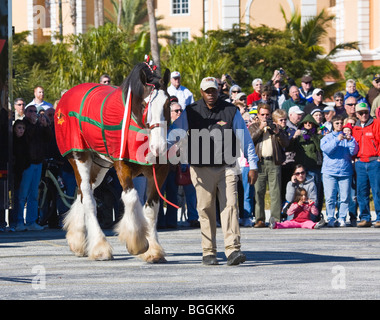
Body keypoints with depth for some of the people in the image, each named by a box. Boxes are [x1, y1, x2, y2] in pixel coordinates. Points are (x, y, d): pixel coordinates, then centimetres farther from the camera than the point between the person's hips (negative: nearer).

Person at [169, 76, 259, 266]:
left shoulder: (231, 111, 6)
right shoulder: (190, 113, 6)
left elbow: (245, 139, 10)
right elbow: (174, 134, 4)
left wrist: (253, 165, 9)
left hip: (226, 168, 0)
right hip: (201, 169, 0)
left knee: (230, 205, -11)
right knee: (206, 209, 1)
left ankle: (233, 250, -15)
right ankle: (208, 252, 8)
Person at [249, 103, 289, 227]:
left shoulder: (275, 126, 16)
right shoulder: (254, 127, 16)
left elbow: (286, 143, 7)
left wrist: (278, 132, -9)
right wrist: (260, 129, -8)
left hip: (274, 162, 0)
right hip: (259, 162, 0)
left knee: (275, 192, -4)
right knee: (258, 192, -3)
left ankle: (276, 219, -3)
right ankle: (260, 220, 0)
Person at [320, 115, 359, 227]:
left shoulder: (348, 137, 14)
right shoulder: (326, 138, 12)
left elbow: (353, 152, 3)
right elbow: (326, 149, -8)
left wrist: (350, 140, -10)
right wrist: (337, 140, -17)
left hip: (345, 171, 1)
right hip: (329, 171, -1)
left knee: (345, 197, -5)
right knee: (330, 197, -8)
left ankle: (342, 218, 2)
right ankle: (331, 219, -1)